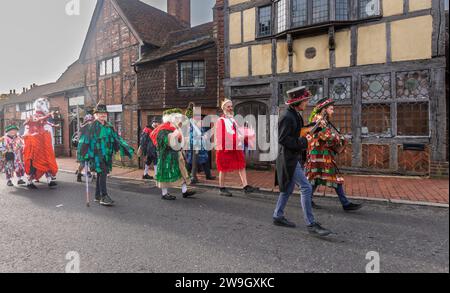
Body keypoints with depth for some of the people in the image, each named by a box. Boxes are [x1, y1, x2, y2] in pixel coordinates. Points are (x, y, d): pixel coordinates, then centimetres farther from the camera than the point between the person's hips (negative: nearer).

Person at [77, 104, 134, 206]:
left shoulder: (109, 127, 11)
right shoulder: (91, 127, -6)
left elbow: (117, 139, 12)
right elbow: (84, 141, -7)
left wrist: (127, 149, 6)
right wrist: (84, 155, -12)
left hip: (106, 155, 6)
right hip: (96, 155, -6)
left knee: (101, 175, 12)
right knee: (102, 174, -12)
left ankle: (98, 196, 24)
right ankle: (104, 197, -7)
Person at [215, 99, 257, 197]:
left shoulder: (233, 120, 16)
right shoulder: (221, 120, -4)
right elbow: (218, 135, -8)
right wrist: (220, 147, -13)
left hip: (236, 148, 6)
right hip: (225, 148, -6)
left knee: (241, 166, 1)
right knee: (223, 169, 4)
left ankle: (246, 186, 2)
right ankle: (222, 189, 14)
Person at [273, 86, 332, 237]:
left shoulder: (296, 115, 12)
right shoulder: (287, 117, -17)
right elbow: (282, 139, -22)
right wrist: (301, 142, -16)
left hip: (294, 158, 10)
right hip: (289, 158, -10)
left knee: (288, 188, 15)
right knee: (306, 187, -10)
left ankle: (278, 216, 26)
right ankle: (311, 224, -3)